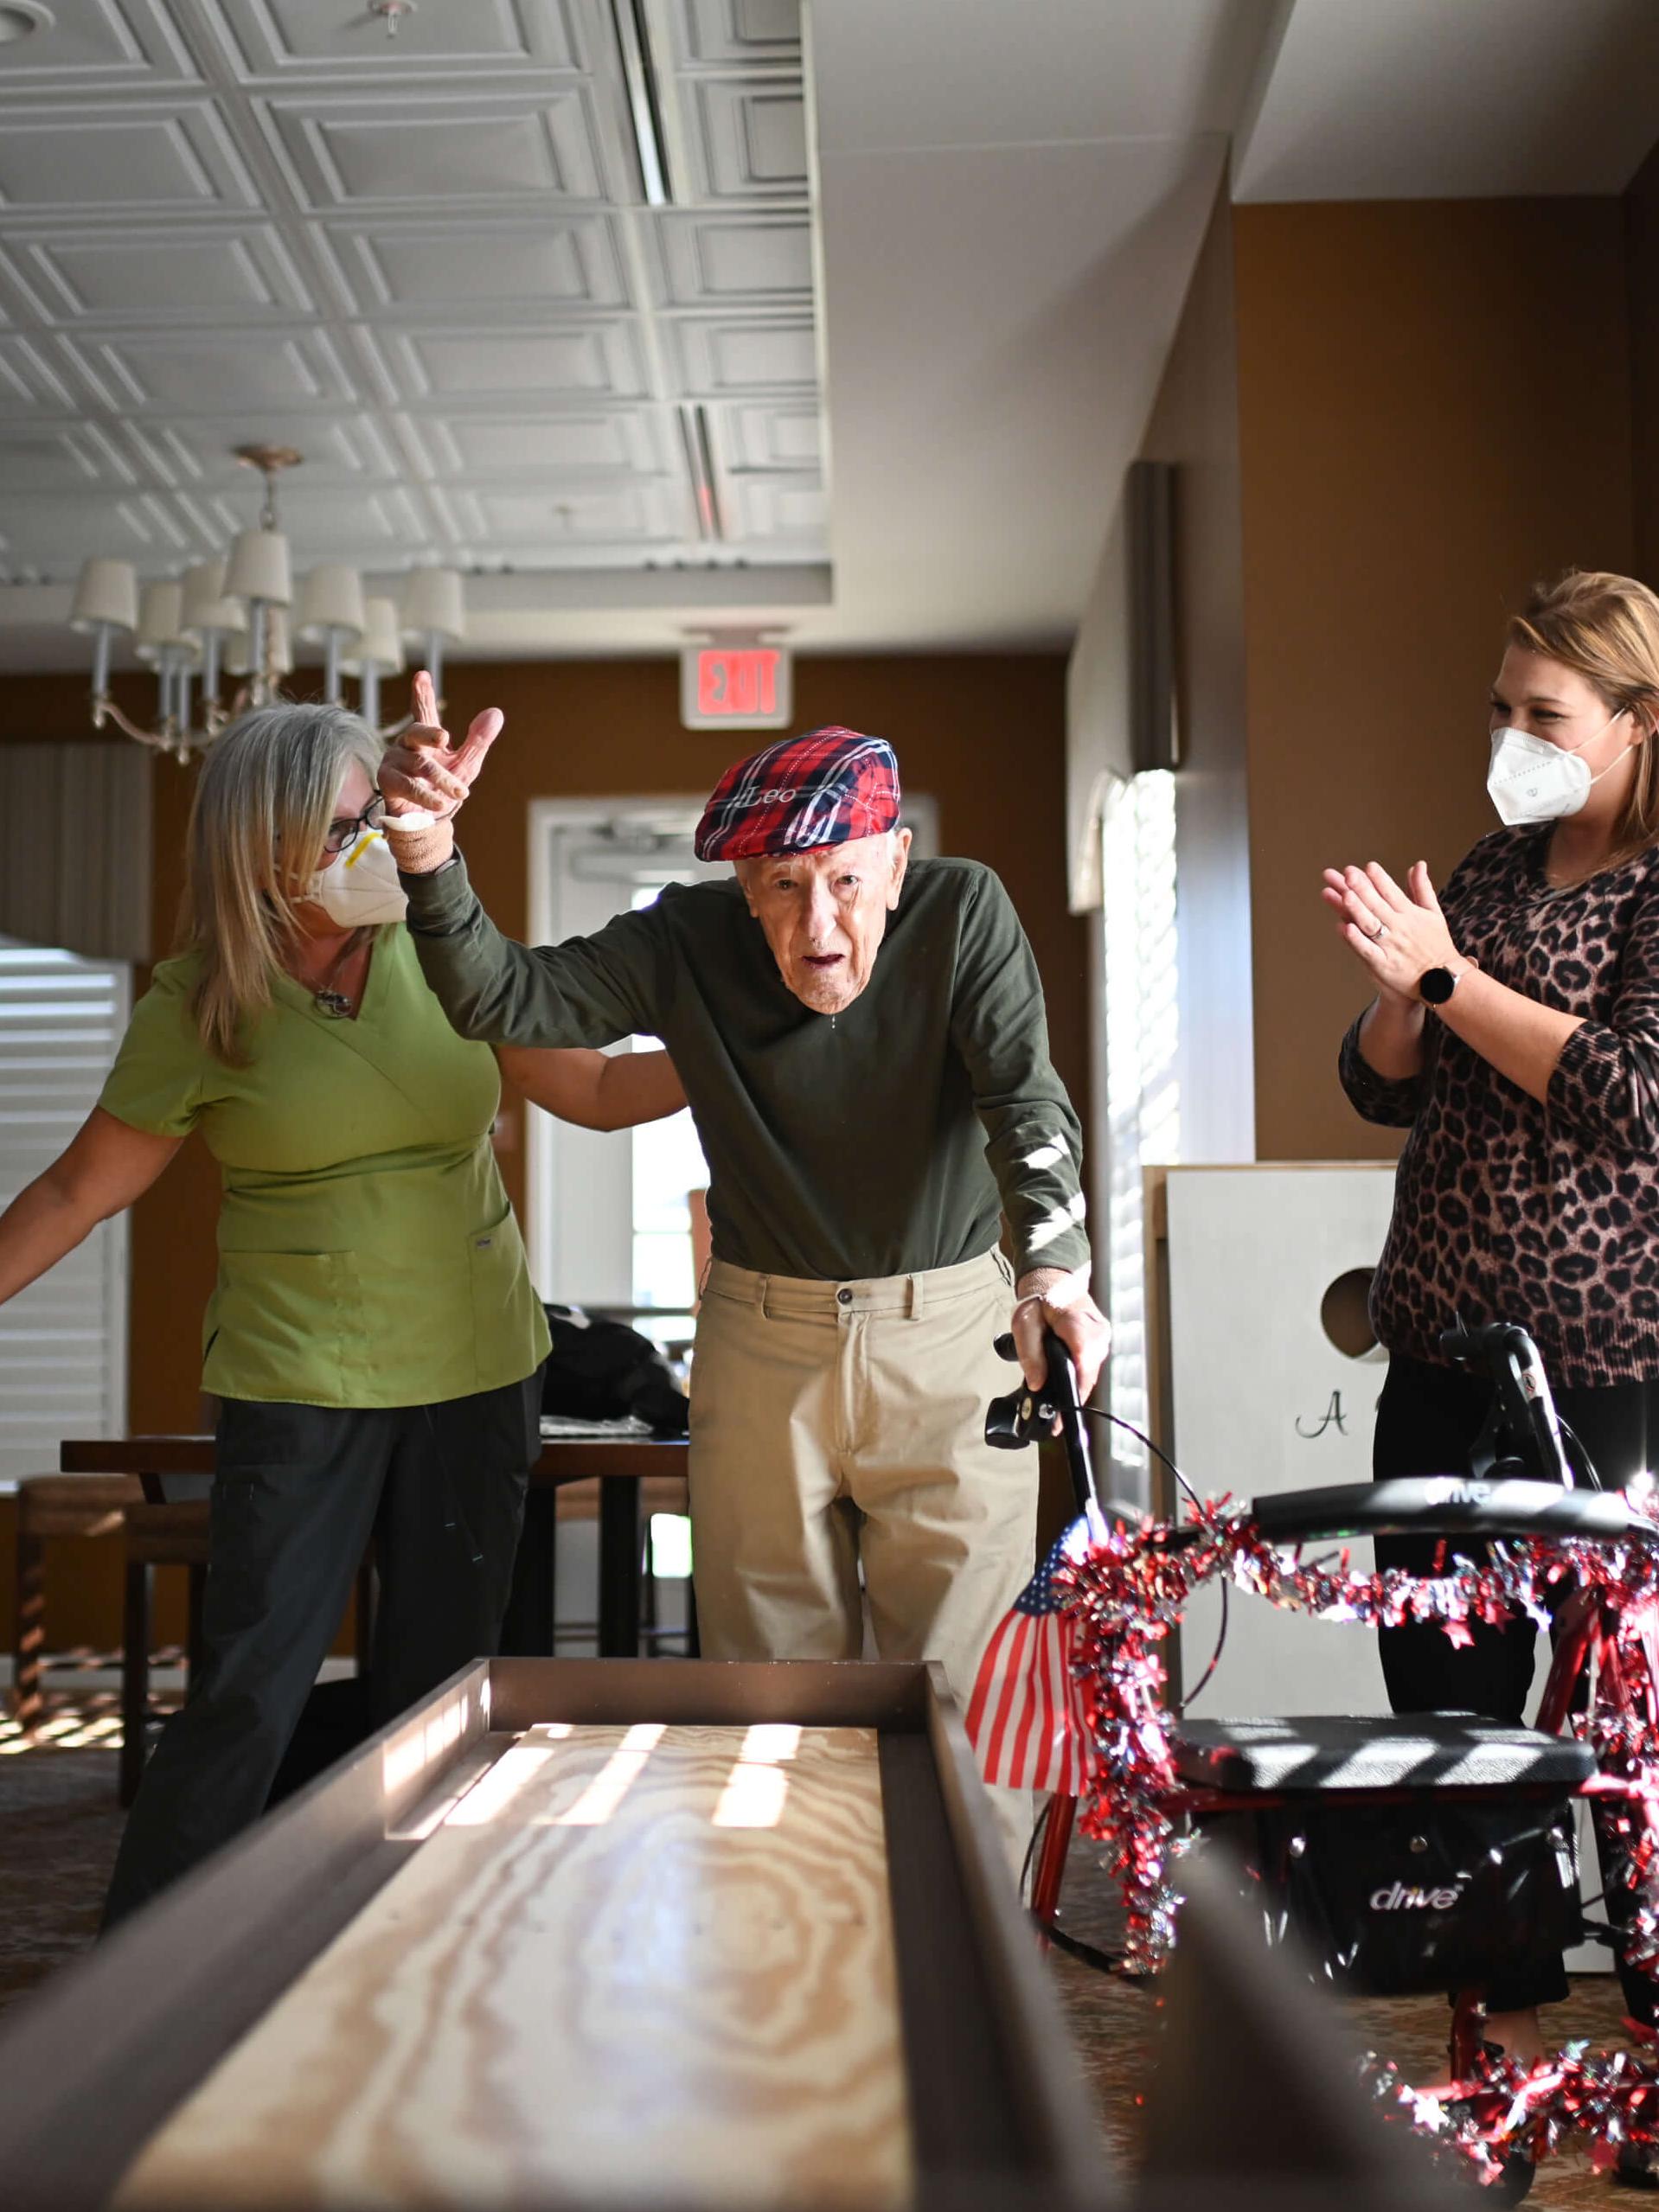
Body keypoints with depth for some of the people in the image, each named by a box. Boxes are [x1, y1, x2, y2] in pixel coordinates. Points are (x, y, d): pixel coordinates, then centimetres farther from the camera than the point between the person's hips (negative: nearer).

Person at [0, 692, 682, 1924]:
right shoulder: (198, 1015, -7)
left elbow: (600, 1091, 5)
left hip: (478, 1367, 3)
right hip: (301, 1383, -2)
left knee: (439, 1686, 10)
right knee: (250, 1693, -3)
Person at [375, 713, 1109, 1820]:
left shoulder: (965, 912, -12)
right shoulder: (688, 941, -8)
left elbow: (1027, 1101, -23)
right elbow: (500, 999, -11)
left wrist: (1054, 1265, -41)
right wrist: (432, 857, -30)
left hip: (949, 1328, -1)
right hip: (762, 1338, 2)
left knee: (962, 1699, 3)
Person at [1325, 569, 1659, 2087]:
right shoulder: (1495, 870, 14)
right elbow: (1383, 1089, 13)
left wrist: (1449, 977, -17)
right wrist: (1399, 991, -7)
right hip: (1449, 1338, 7)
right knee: (1440, 1672, 10)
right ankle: (1508, 2006, 25)